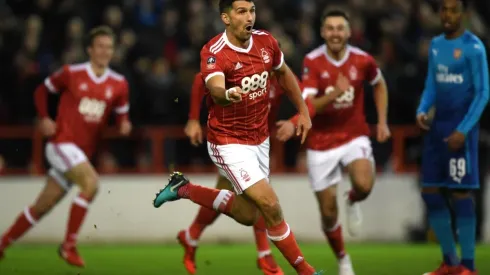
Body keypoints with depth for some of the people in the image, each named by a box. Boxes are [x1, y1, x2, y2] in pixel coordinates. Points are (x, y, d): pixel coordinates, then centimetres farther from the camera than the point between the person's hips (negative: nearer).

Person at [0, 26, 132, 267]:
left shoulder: (118, 84, 4)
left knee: (43, 206, 9)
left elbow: (122, 113, 14)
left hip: (83, 151, 5)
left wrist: (124, 125, -9)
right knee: (91, 183, -27)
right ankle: (69, 245, -17)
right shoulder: (71, 73, -4)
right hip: (62, 142, -5)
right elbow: (42, 90, 9)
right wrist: (44, 118, -4)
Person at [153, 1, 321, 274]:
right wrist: (228, 94, -63)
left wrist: (303, 111, 15)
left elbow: (284, 73, 17)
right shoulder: (214, 52, -22)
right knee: (270, 205, -17)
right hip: (229, 142, -7)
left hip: (260, 139, 7)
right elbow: (216, 90, -41)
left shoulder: (266, 41, -3)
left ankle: (184, 189, 31)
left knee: (248, 215, 15)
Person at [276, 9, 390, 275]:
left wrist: (382, 122, 8)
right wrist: (334, 94, -38)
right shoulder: (312, 62, -13)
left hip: (354, 136, 0)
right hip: (321, 142, 0)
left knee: (364, 186, -29)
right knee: (328, 211, 3)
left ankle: (352, 202, 9)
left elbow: (379, 85, 15)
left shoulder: (362, 60, -8)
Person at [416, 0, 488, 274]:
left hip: (461, 128, -7)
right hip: (437, 126, 7)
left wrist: (463, 130, -17)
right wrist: (422, 111, -1)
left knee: (461, 192, -7)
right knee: (430, 192, 6)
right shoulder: (436, 45, 12)